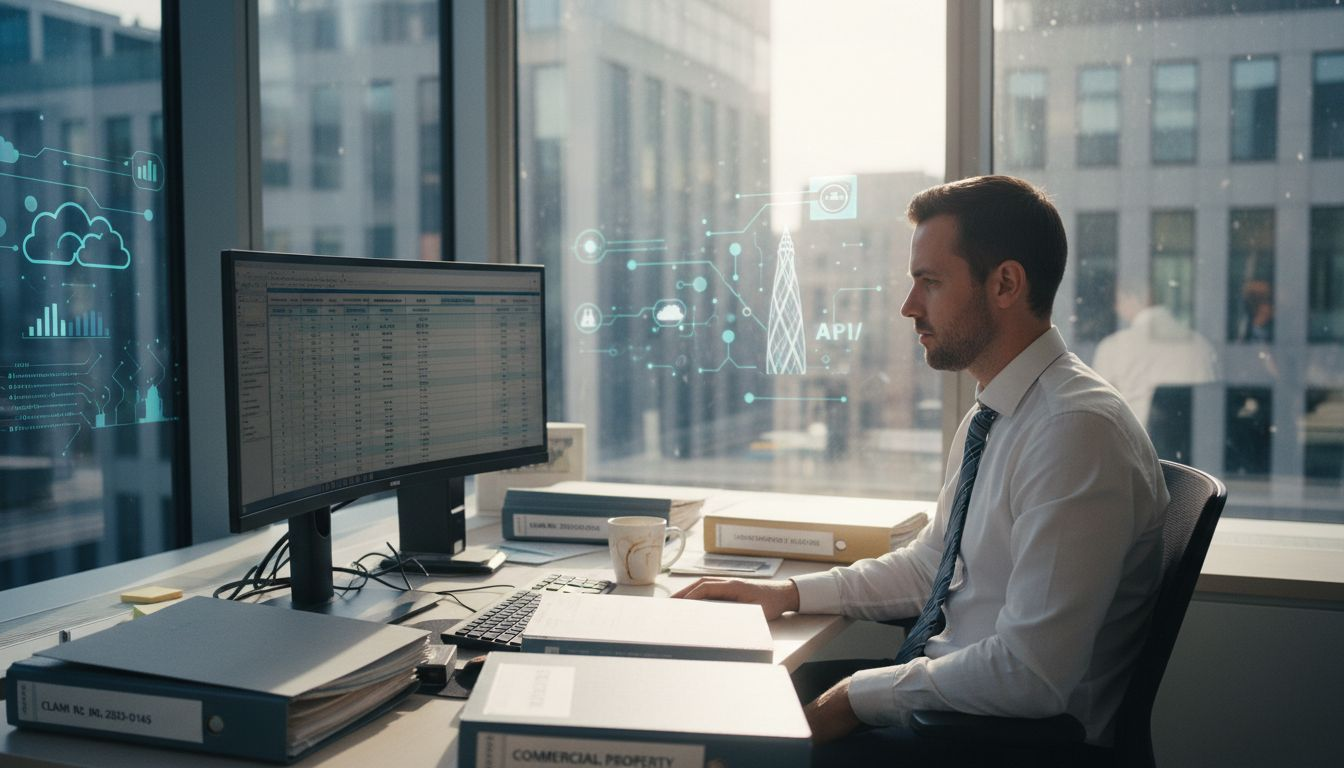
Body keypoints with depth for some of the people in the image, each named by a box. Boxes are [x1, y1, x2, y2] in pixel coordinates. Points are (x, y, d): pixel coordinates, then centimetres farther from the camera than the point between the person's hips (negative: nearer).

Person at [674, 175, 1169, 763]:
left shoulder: (1078, 429, -23)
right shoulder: (987, 418, 8)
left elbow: (1031, 675, -27)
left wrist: (858, 697, -18)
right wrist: (788, 594, 8)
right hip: (939, 687, 9)